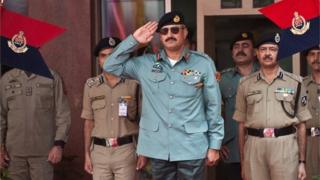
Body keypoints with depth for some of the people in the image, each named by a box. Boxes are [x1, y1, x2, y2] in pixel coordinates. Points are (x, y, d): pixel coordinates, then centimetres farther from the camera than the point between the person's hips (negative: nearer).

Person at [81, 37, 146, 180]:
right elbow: (89, 122, 9)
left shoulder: (133, 83, -2)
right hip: (99, 150, 2)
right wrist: (87, 153, 7)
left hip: (126, 149, -2)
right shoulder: (91, 85, 6)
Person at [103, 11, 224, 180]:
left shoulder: (203, 63, -2)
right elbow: (111, 66, 5)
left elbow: (213, 106, 1)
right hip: (158, 148, 2)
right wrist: (134, 40, -3)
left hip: (191, 148, -2)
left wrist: (214, 144, 1)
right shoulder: (146, 64, 5)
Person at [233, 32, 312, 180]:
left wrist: (302, 161, 3)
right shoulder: (245, 84, 11)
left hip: (285, 145, -1)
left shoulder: (295, 82, 7)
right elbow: (242, 125, 11)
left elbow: (301, 124, 7)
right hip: (254, 145, 2)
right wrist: (243, 162, 8)